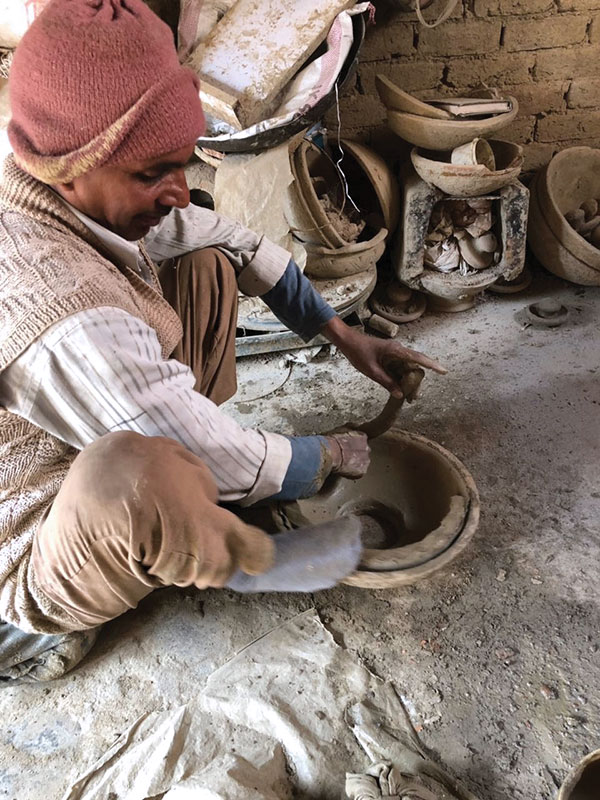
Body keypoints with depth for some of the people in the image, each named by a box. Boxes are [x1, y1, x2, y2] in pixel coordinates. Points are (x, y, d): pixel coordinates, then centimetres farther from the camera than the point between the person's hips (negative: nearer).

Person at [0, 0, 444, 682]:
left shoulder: (81, 190, -11)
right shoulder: (70, 321, -38)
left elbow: (232, 244, 0)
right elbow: (226, 466, -29)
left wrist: (345, 336, 1)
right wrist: (331, 455, -10)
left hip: (71, 469, 8)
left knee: (205, 267, 1)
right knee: (145, 473, -45)